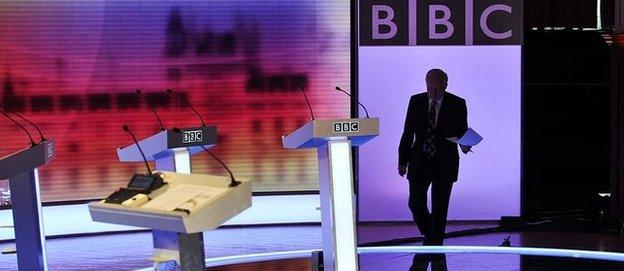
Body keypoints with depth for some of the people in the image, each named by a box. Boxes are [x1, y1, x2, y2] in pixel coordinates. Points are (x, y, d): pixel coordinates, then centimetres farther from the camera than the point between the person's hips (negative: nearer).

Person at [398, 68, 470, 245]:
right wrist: (402, 160, 5)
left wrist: (464, 145, -20)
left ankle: (435, 246, 13)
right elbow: (408, 132, 7)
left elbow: (462, 131, 3)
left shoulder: (457, 104, -4)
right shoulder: (416, 101, 2)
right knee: (416, 204, 1)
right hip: (419, 162, 2)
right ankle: (429, 235, 26)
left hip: (444, 164, -2)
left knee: (440, 208, 2)